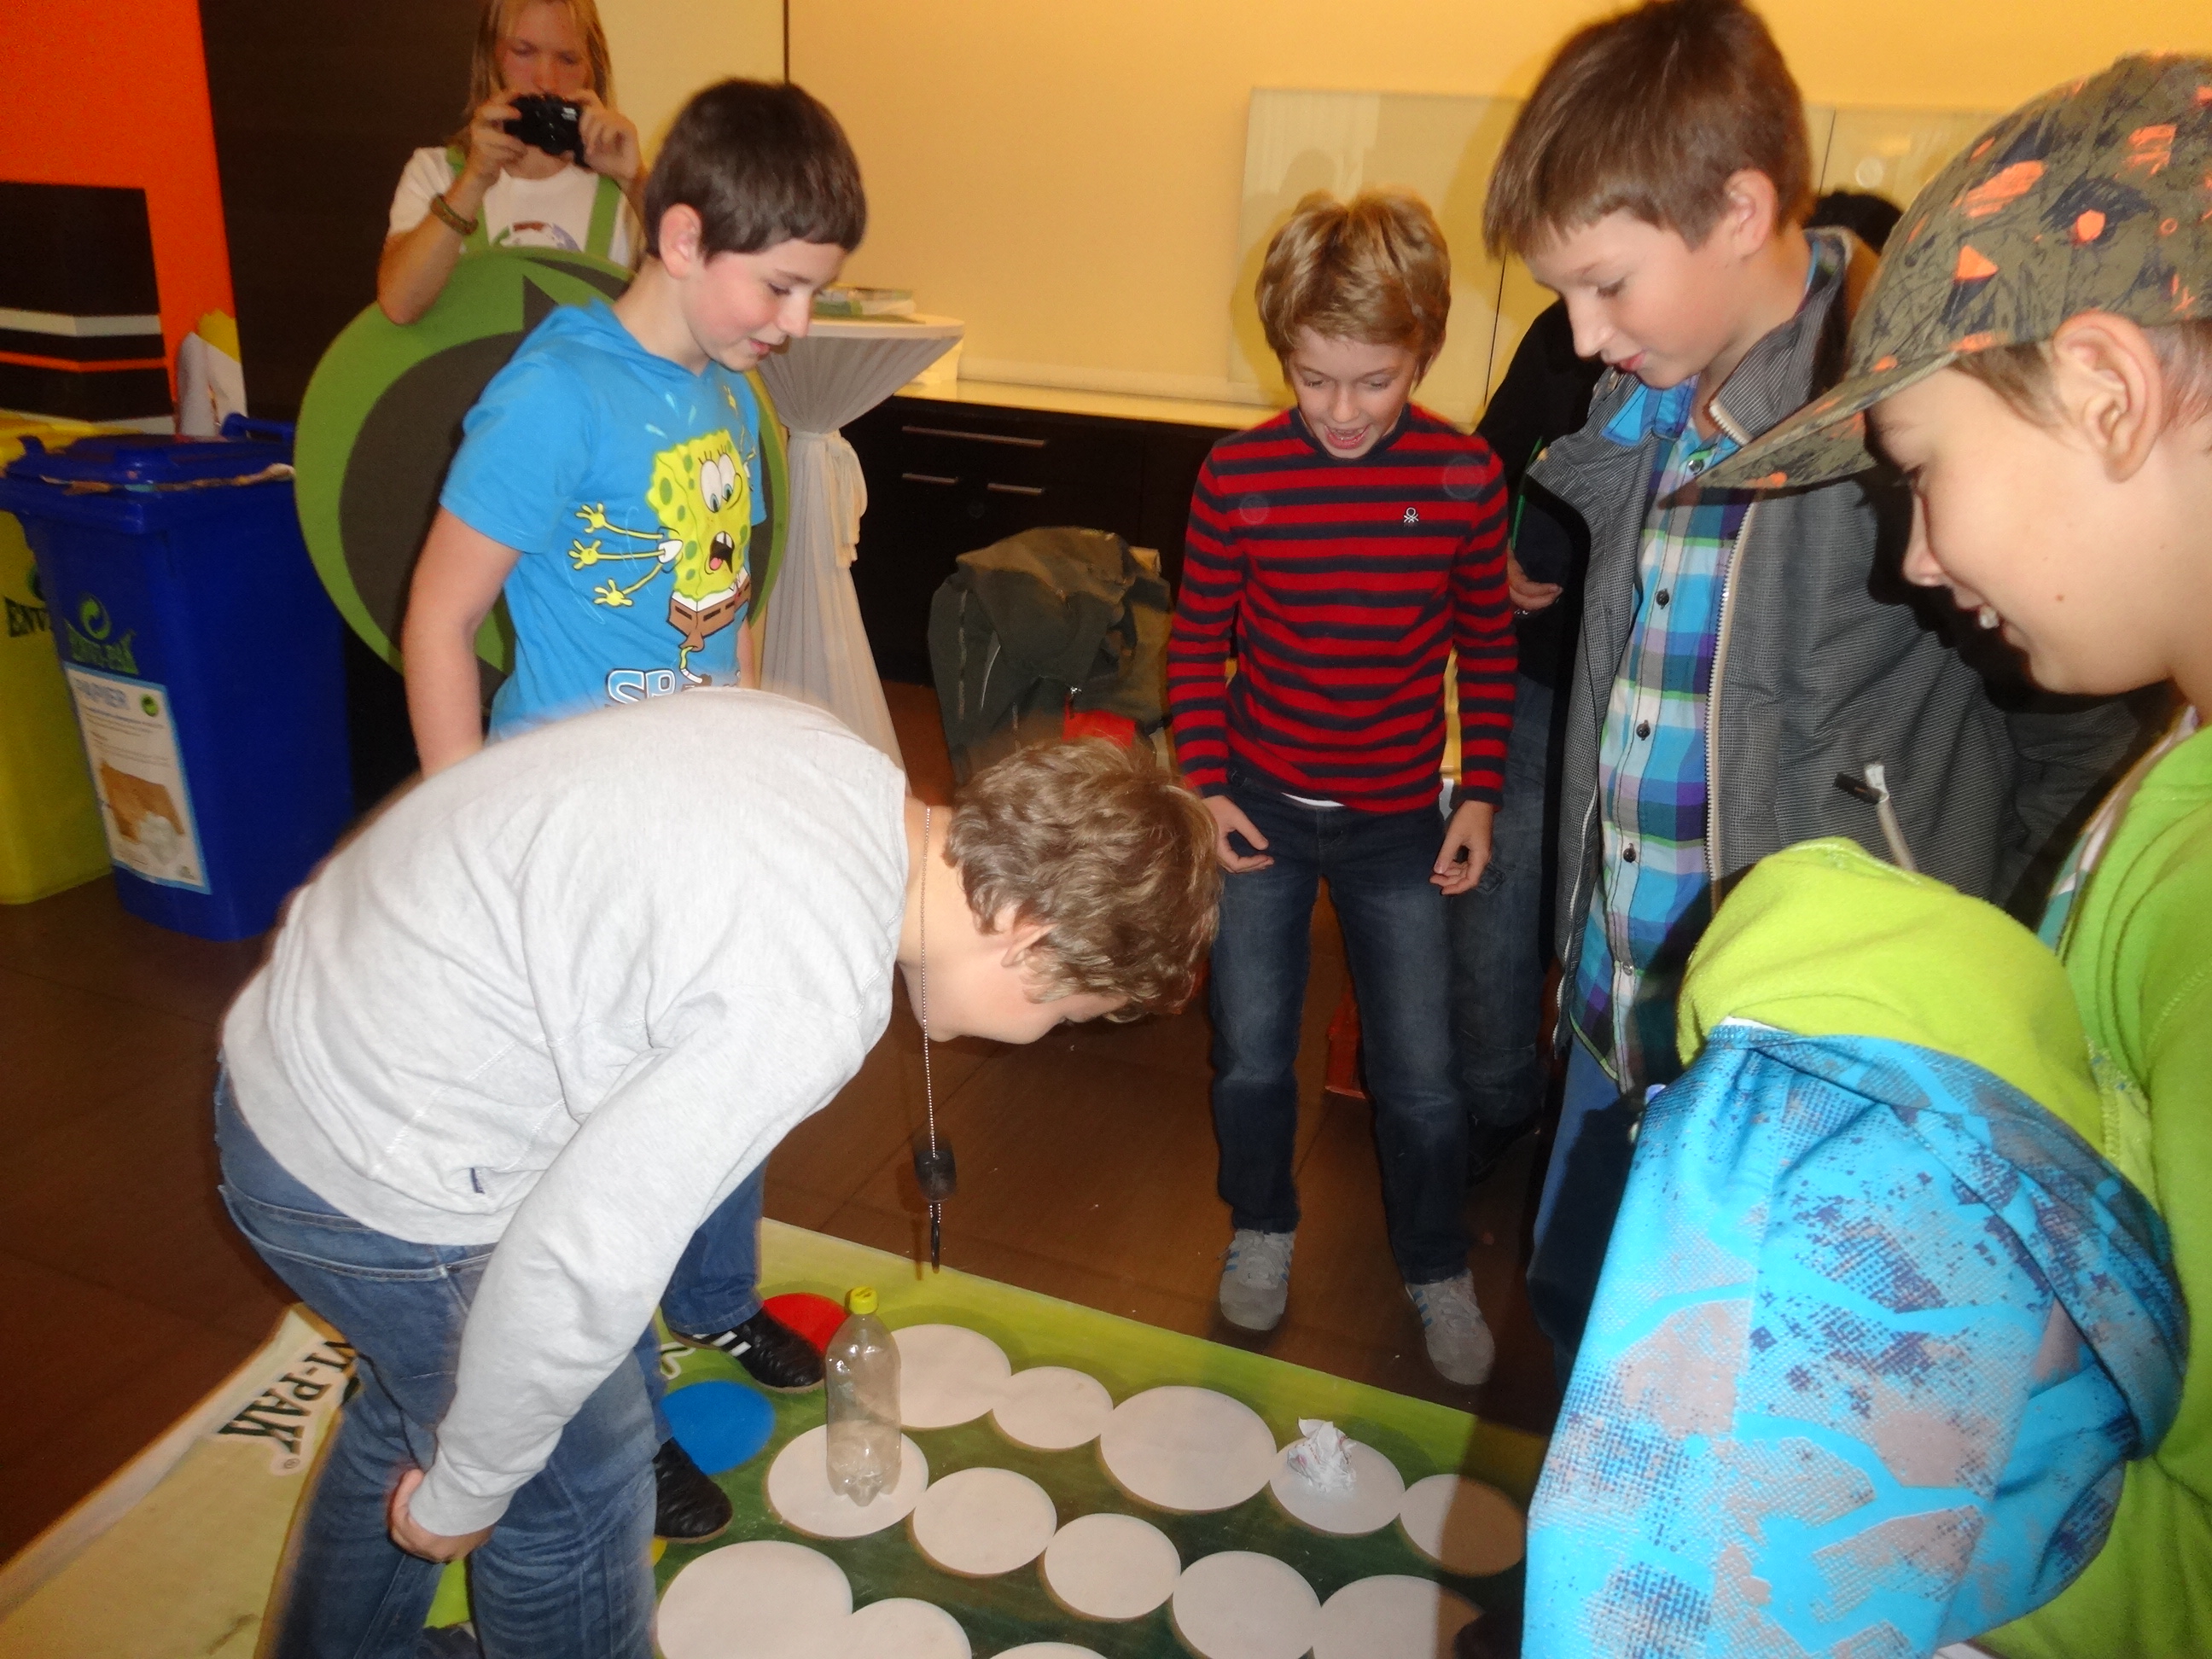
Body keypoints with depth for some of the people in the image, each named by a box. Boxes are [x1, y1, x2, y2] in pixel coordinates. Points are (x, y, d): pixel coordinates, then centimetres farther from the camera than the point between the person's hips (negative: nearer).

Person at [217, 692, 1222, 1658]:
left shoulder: (821, 743, -7)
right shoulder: (812, 1002, -32)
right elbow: (578, 1264, -29)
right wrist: (465, 1491, -10)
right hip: (379, 1184, -9)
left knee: (416, 1390, 31)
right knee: (575, 1484, 13)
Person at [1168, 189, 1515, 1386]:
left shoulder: (1466, 475, -6)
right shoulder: (1238, 474, -8)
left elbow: (1487, 644, 3)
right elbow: (1197, 639, 0)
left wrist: (1479, 794, 0)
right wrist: (1203, 783, -6)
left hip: (1399, 824, 0)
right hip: (1261, 811, 0)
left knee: (1420, 1078, 7)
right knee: (1252, 1056, 11)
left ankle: (1436, 1270, 32)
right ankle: (1261, 1230, 38)